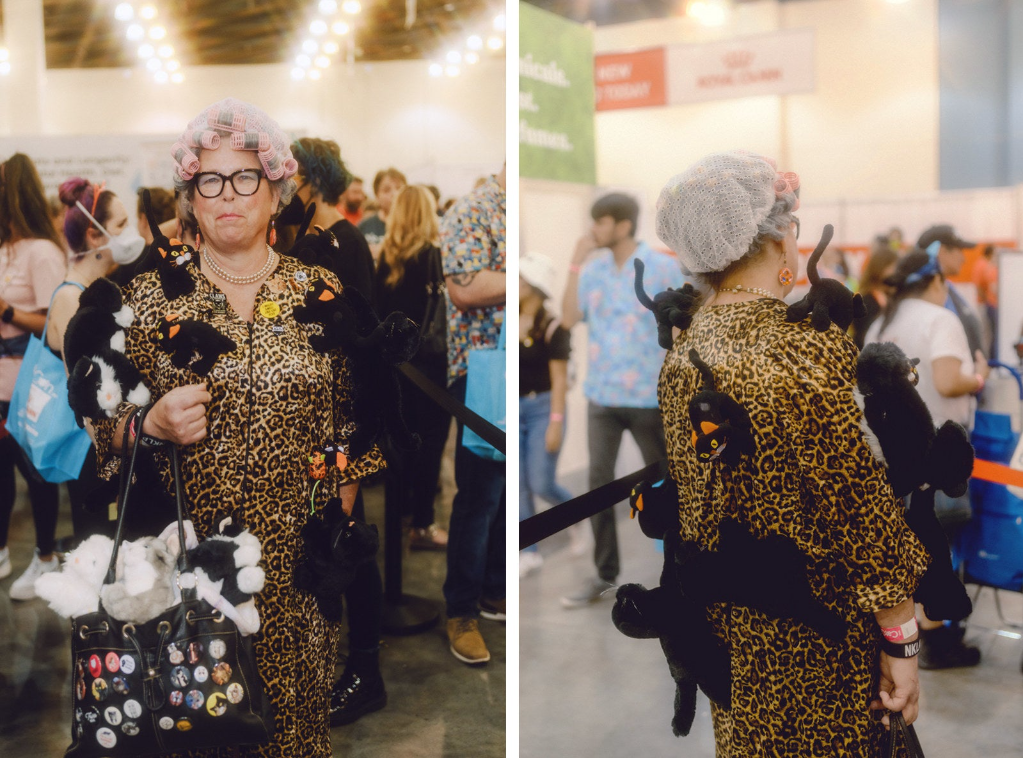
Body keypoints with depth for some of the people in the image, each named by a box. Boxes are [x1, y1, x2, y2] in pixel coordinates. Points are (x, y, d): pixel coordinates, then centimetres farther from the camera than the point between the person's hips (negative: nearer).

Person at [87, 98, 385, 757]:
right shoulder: (151, 295, 2)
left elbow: (349, 425, 7)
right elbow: (107, 429, 6)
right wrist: (153, 424, -14)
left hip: (300, 556, 1)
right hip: (188, 552, 0)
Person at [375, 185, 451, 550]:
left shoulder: (387, 256, 2)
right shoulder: (433, 254, -14)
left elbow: (380, 306, 7)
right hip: (428, 359, -6)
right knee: (430, 438, 1)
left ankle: (399, 509, 30)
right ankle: (422, 526, 3)